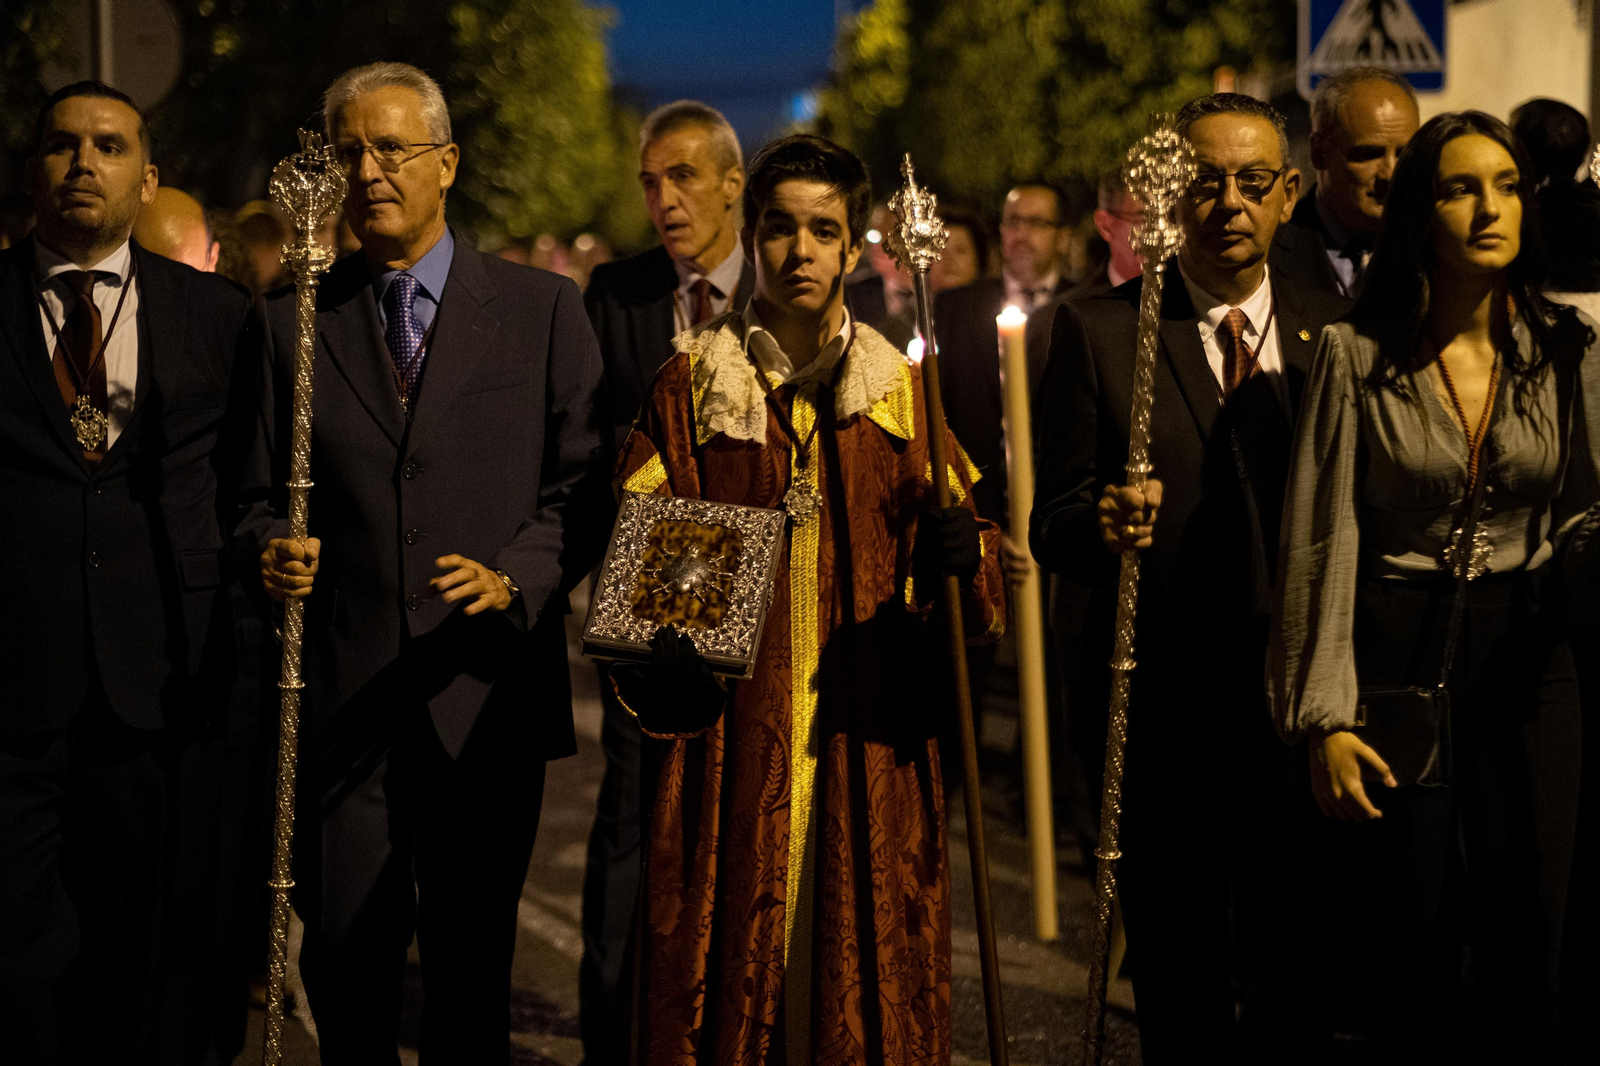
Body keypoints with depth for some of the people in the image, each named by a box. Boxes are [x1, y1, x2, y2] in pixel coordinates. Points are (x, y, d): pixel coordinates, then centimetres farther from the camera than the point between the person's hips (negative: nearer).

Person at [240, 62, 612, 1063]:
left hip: (489, 690, -1)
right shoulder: (296, 322, 8)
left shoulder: (542, 309, 5)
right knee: (344, 951, 4)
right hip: (343, 696, 1)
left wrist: (513, 578, -14)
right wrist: (276, 553, -11)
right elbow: (263, 496, 11)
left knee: (473, 958, 6)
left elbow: (585, 485, 2)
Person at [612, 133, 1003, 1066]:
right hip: (732, 737, -1)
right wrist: (654, 653, -17)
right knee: (730, 970, -2)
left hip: (868, 740, 1)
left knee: (865, 968, 2)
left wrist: (961, 550, -16)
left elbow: (967, 559, 8)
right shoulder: (692, 385, 7)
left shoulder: (901, 389, 11)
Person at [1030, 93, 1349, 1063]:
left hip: (1304, 712, 2)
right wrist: (1103, 526, -22)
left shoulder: (1335, 331, 8)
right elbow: (1054, 529, 1)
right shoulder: (1097, 332, 1)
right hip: (1164, 717, -2)